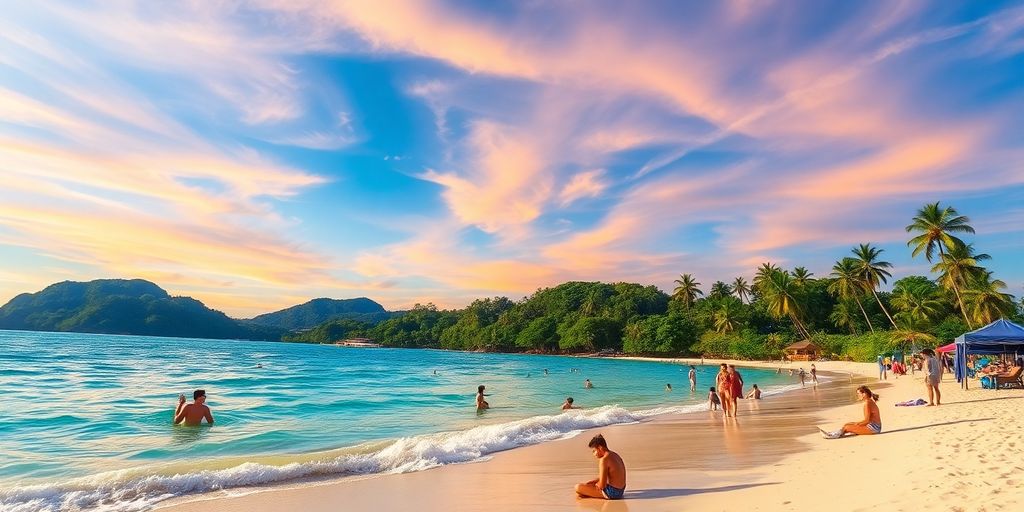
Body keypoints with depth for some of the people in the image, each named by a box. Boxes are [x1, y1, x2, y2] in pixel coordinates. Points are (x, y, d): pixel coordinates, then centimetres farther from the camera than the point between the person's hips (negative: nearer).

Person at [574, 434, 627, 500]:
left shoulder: (604, 459, -22)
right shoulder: (614, 455, 7)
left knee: (578, 487, -12)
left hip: (611, 493, -10)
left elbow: (602, 485, -21)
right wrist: (591, 482, 14)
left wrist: (596, 485, 0)